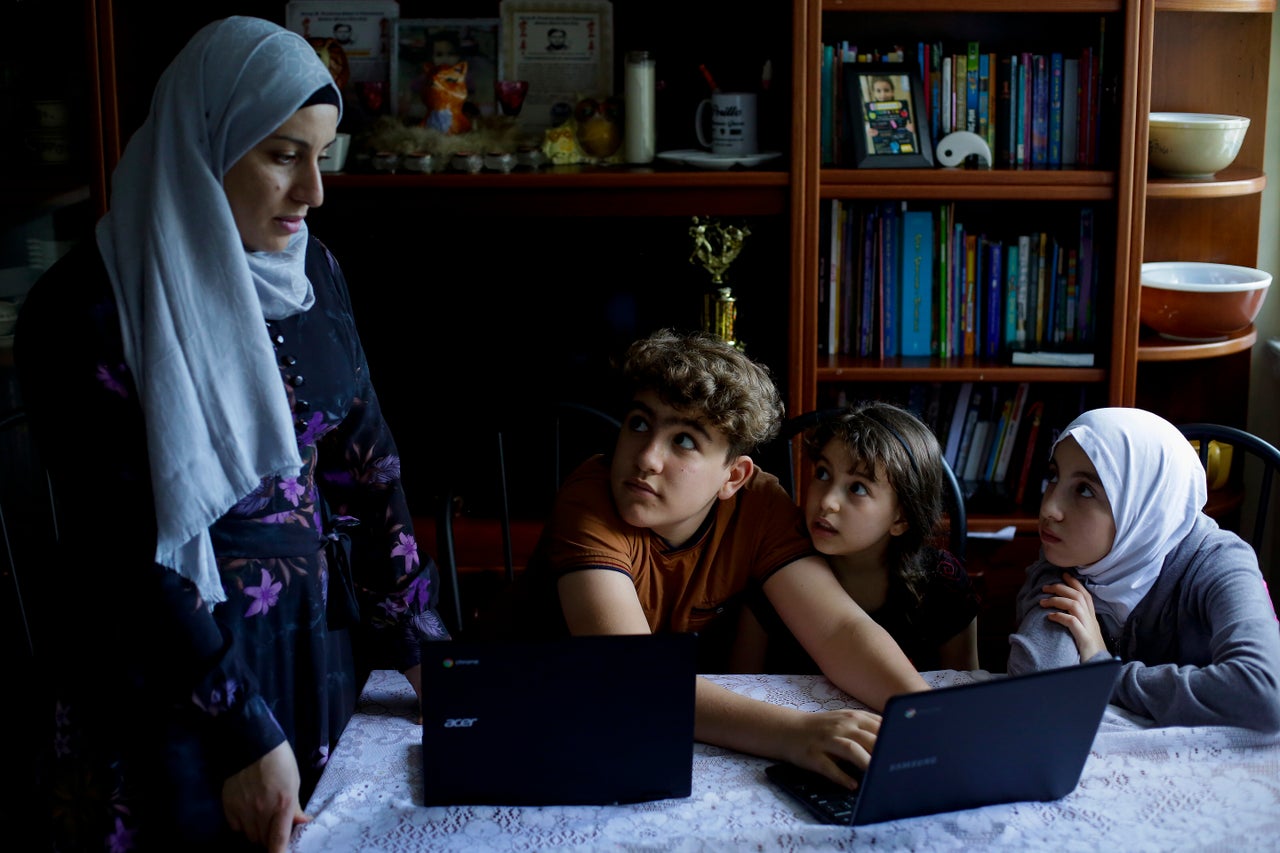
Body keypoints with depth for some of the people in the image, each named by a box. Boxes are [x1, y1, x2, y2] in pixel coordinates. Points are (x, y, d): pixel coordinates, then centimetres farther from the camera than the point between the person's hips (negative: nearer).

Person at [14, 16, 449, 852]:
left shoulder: (311, 270, 1)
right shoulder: (86, 311, -17)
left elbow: (365, 459, 6)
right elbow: (127, 554, -18)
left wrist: (418, 640, 3)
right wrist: (243, 733, -19)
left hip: (319, 639, 6)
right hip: (167, 673, -6)